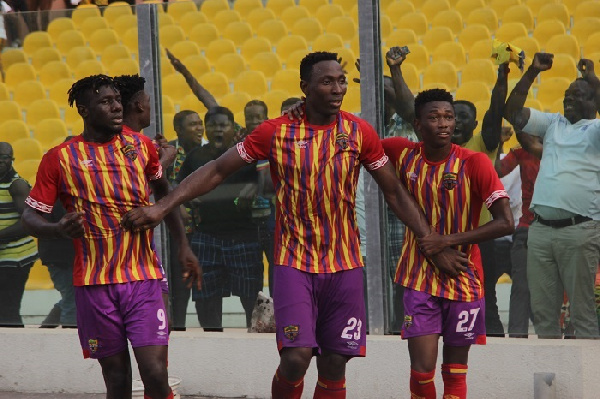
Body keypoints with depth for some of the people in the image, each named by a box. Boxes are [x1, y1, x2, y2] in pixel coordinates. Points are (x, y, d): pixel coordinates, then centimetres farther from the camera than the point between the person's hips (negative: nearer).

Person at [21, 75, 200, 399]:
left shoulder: (141, 145, 5)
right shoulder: (60, 158, -2)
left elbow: (163, 192, 22)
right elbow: (30, 217, -1)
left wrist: (183, 245, 16)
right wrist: (59, 229, -22)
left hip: (143, 278, 1)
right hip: (94, 284, -1)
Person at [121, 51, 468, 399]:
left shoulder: (359, 132, 0)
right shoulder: (275, 132, -4)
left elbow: (395, 193, 8)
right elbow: (217, 171, 1)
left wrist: (435, 245, 3)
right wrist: (162, 208, -8)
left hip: (345, 265, 2)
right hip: (295, 262, -2)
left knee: (334, 367, 3)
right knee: (296, 357, -16)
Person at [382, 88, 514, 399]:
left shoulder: (474, 163, -13)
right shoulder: (405, 155, -4)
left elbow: (506, 223, -16)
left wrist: (448, 241, -18)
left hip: (463, 278, -1)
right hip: (420, 277, 1)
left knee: (455, 370, 9)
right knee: (422, 368, -9)